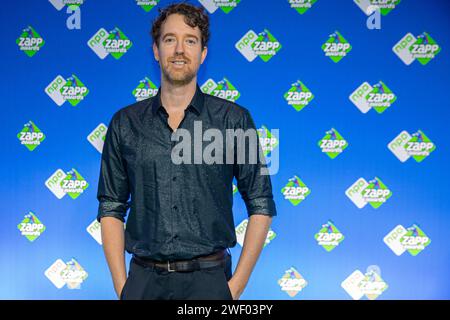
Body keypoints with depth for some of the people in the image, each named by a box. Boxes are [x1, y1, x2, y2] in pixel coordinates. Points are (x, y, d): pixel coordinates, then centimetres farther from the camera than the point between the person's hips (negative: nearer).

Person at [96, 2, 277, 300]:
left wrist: (237, 285, -5)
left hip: (209, 278, -1)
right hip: (144, 279, 2)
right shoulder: (125, 123, 4)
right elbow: (111, 208, 6)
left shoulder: (234, 119, -2)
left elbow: (261, 206, -1)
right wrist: (121, 285, -1)